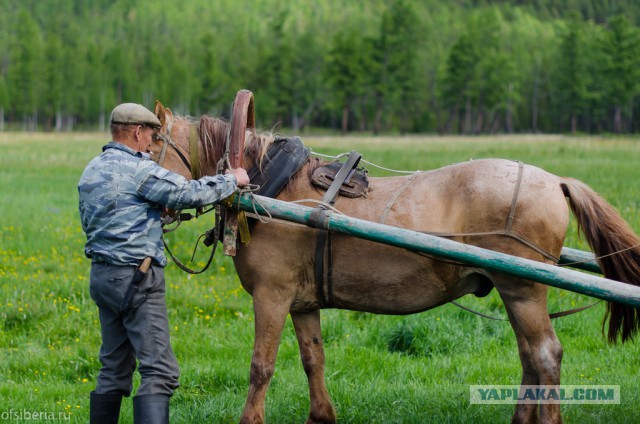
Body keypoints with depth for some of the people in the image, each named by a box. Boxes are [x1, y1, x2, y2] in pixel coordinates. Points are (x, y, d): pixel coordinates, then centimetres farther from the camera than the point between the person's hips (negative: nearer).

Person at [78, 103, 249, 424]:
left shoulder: (90, 172, 14)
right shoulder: (138, 169, -15)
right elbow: (190, 193, -18)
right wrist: (232, 180, -1)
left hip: (100, 275, 9)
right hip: (136, 279, -9)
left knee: (114, 368, 15)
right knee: (159, 371, -10)